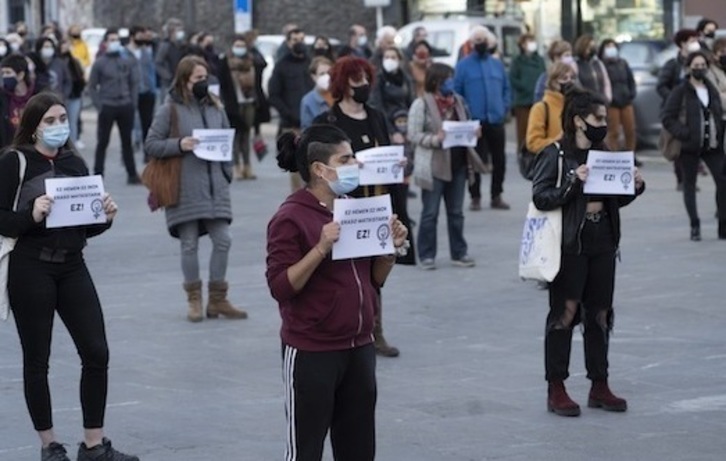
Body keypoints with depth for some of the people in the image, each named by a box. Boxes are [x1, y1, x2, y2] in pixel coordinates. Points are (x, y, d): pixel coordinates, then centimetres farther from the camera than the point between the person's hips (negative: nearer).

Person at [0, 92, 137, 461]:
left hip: (72, 265, 5)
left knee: (96, 352, 0)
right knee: (37, 359, 5)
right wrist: (31, 215, -26)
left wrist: (105, 217, -4)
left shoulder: (75, 163, 11)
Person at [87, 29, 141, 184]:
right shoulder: (100, 62, -1)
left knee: (127, 142, 9)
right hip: (107, 107, -2)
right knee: (103, 142, 1)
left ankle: (132, 174, 14)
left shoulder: (128, 61, 6)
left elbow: (134, 83, 9)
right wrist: (99, 105, -7)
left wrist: (133, 103, 0)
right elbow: (92, 86, 1)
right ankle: (97, 174, 7)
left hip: (126, 106, 3)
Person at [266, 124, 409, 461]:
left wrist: (391, 249, -4)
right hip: (311, 354, -7)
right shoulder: (290, 218, -13)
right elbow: (281, 287, -18)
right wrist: (321, 248, -28)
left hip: (358, 349, 7)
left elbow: (375, 279, 15)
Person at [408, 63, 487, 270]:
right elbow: (414, 134, -12)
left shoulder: (457, 101, 11)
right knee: (430, 213, 1)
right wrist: (435, 139, -26)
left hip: (458, 163, 6)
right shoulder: (421, 104, -7)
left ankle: (459, 253, 20)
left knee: (456, 212, 12)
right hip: (434, 165, -6)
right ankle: (426, 255, 8)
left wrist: (473, 132, -1)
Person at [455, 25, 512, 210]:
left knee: (499, 160, 6)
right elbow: (457, 92, -1)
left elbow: (506, 89, 15)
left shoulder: (497, 64, 13)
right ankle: (475, 197, 6)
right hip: (474, 121, -4)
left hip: (496, 120, 4)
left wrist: (505, 108, 1)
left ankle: (496, 196, 16)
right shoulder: (464, 65, 2)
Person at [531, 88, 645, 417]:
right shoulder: (555, 155, -7)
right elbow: (540, 196, -16)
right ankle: (556, 390, 5)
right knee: (564, 314, -2)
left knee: (599, 315, 11)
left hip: (602, 244, 7)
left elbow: (614, 201, 19)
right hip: (569, 245, -6)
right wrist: (574, 183, -26)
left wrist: (635, 187, 1)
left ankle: (599, 386, 20)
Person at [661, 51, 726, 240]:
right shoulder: (680, 92, -4)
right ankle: (695, 227, 12)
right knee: (689, 185, 3)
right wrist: (683, 133, -17)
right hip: (690, 146, -4)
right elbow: (667, 117, -7)